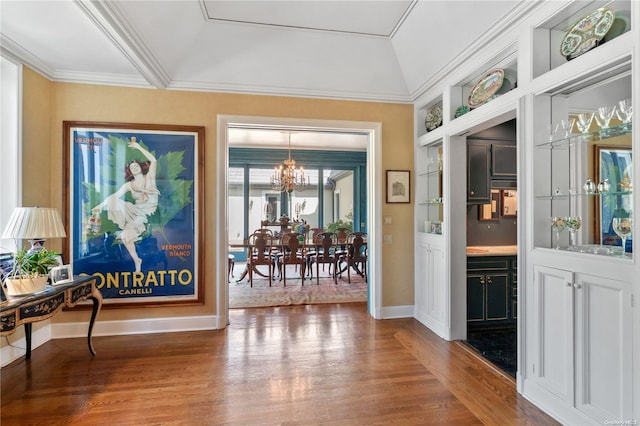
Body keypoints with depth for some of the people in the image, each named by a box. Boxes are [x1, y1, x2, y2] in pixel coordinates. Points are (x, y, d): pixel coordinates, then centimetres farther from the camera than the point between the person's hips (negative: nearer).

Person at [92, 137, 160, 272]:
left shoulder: (149, 177, 5)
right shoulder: (129, 185, 12)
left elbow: (153, 161, -8)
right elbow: (114, 195, 10)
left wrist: (139, 147, -4)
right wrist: (100, 205, -1)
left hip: (150, 212, -3)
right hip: (136, 212, 3)